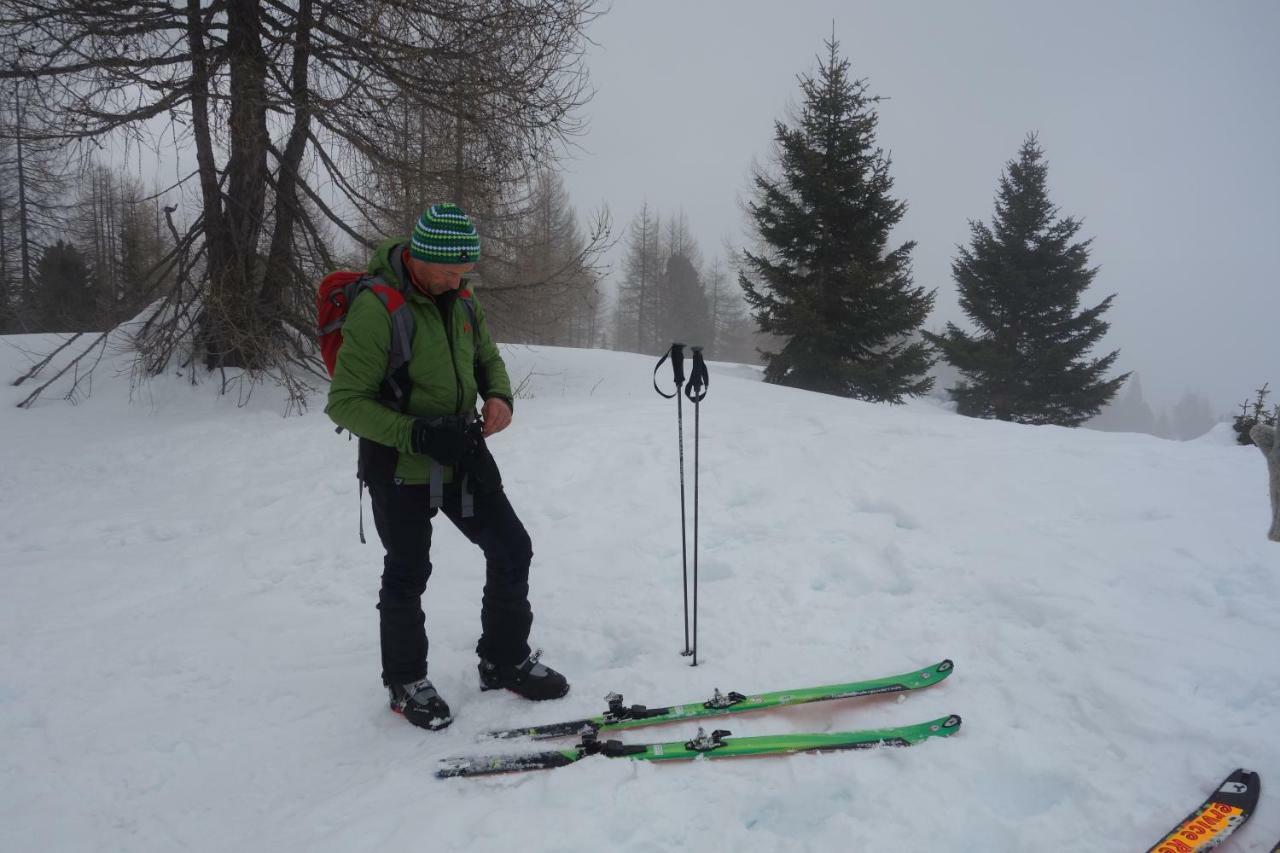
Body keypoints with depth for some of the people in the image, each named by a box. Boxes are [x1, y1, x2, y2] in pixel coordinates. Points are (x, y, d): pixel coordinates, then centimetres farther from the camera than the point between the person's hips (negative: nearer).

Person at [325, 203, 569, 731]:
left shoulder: (459, 298, 1)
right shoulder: (376, 308, -21)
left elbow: (487, 358, 15)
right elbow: (345, 402, -21)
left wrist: (498, 395, -8)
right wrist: (420, 434, -30)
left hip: (463, 454, 7)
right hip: (399, 466, -6)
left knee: (512, 549, 8)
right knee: (408, 575, 8)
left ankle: (504, 661, 28)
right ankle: (405, 683, 31)